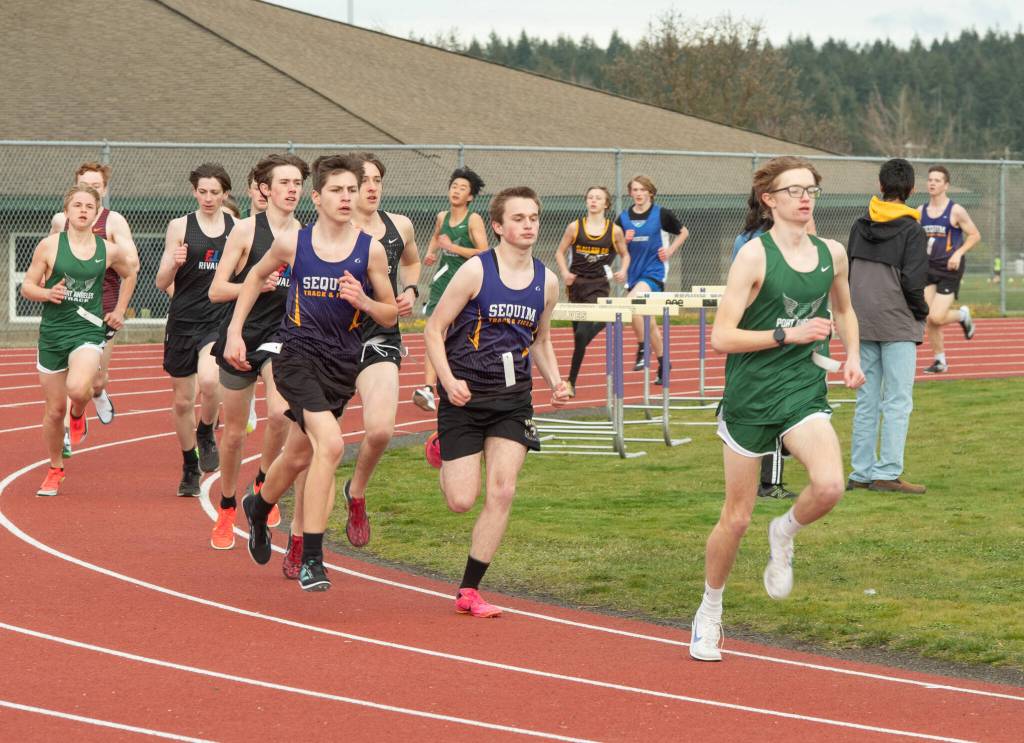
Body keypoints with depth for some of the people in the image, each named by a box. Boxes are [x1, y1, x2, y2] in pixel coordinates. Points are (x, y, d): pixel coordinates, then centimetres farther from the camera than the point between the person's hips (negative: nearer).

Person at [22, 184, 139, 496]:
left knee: (78, 388, -30)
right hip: (53, 331, 1)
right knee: (54, 409, 7)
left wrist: (119, 311, 17)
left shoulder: (108, 250, 1)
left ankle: (78, 413, 8)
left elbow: (129, 274, 22)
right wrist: (47, 293, -18)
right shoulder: (50, 245, -3)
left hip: (88, 331, -1)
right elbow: (27, 286, 2)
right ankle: (55, 470, 30)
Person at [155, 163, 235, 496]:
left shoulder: (238, 229, 5)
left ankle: (206, 433, 0)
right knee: (183, 400, 9)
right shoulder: (180, 227, 1)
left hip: (220, 320, -1)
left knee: (209, 379, -29)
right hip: (183, 321, 1)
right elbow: (162, 282, 0)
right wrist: (174, 263, -20)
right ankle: (190, 468, 28)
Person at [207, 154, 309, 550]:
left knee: (280, 413, -25)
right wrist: (256, 285, -22)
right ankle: (226, 510, 29)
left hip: (282, 335, 1)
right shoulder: (246, 230, -5)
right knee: (234, 431, 8)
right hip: (241, 334, -1)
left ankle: (263, 484, 2)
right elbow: (216, 290, -7)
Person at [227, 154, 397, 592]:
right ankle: (311, 560, -17)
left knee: (299, 456, 18)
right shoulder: (292, 243, -5)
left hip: (343, 362, 3)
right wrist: (234, 333, 11)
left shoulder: (371, 250, -3)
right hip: (298, 354, -3)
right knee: (330, 444, -23)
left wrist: (363, 301, -16)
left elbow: (391, 316, 4)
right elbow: (256, 276, 16)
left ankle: (258, 507, 52)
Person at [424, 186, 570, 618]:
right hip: (465, 394, -4)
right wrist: (448, 380, -19)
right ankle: (442, 451, 34)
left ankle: (469, 591, 1)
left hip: (513, 397, 4)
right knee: (462, 501, -4)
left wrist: (555, 382, 3)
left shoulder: (547, 282, 4)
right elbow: (434, 329, -7)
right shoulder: (476, 271, -10)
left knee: (502, 492, -9)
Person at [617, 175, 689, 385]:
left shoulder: (661, 214, -4)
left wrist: (670, 250, -3)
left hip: (654, 271, -5)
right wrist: (625, 240, -7)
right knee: (647, 321, 10)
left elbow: (683, 232, 9)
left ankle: (642, 349, -17)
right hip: (634, 272, 5)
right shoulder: (624, 218, 6)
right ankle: (662, 364, 22)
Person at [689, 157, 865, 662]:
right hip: (750, 396, -3)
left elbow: (844, 309, 27)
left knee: (829, 486, -25)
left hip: (803, 393, 3)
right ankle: (709, 613, 28)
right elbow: (721, 337, -14)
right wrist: (789, 334, -19)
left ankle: (784, 535, 8)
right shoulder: (755, 256, -10)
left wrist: (852, 356, 9)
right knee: (736, 518, 5)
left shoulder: (832, 254, 5)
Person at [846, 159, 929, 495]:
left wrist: (856, 310, 16)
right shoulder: (912, 231, -8)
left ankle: (861, 471, 12)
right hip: (898, 324, -6)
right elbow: (912, 280, -14)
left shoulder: (860, 226, 8)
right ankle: (887, 473, -7)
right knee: (898, 403, -3)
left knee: (866, 400, 11)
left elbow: (846, 272, 10)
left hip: (862, 324, 6)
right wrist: (921, 313, 1)